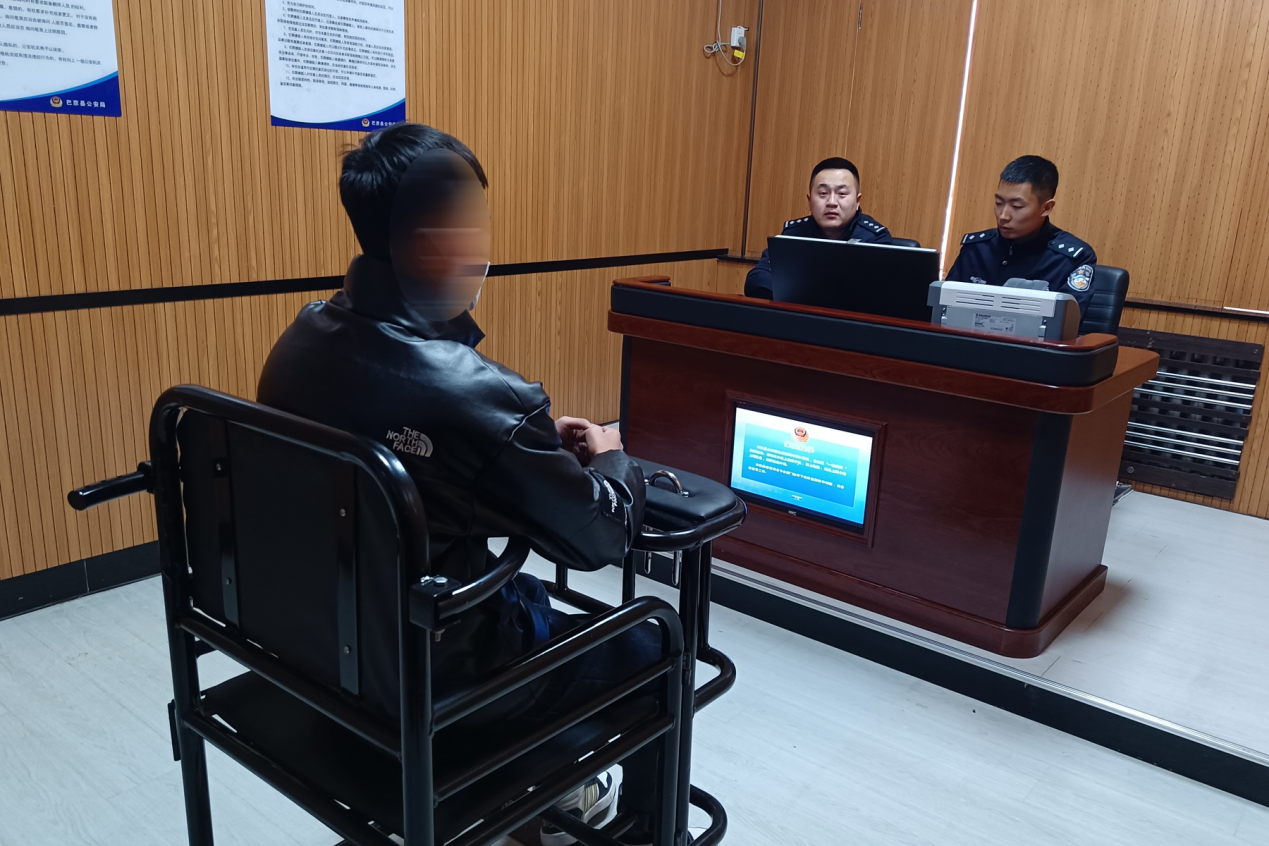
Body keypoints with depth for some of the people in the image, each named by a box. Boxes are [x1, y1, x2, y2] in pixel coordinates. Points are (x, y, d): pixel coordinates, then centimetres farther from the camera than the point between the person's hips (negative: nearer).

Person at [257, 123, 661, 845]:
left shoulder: (302, 341, -8)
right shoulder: (472, 391, -32)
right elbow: (603, 537, -17)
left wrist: (536, 435, 6)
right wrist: (612, 458, 2)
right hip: (431, 679, -7)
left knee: (530, 594, 32)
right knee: (652, 645, 14)